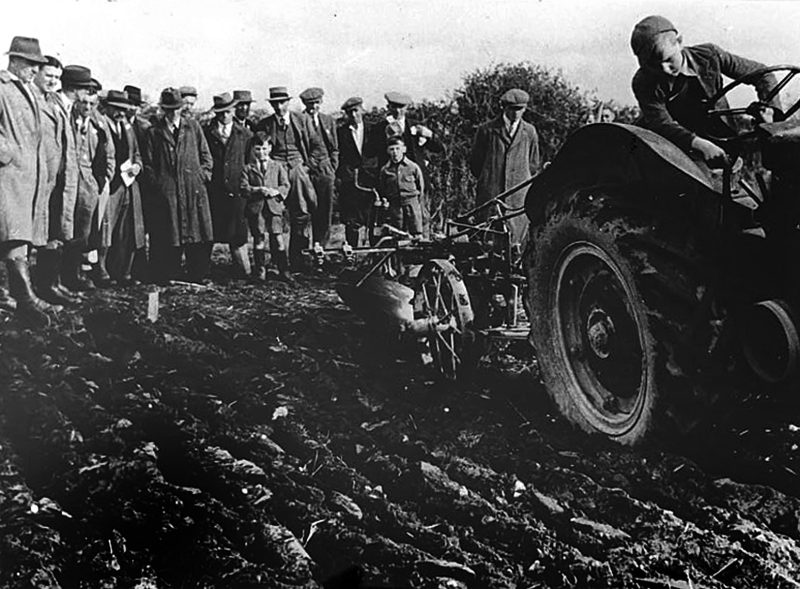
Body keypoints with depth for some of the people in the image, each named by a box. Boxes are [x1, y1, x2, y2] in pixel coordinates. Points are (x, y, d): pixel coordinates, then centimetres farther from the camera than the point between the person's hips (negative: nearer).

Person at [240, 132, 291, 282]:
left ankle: (284, 270, 2)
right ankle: (260, 271, 15)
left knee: (277, 238, -4)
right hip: (255, 208, 0)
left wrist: (276, 191, -14)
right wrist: (258, 190, -16)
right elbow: (243, 188, -1)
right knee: (258, 239, 5)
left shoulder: (277, 167, 12)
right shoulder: (248, 169, 8)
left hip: (275, 206, 0)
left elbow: (285, 185, 6)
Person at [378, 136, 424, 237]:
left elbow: (421, 187, 7)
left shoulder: (413, 167, 0)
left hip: (411, 203, -2)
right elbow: (381, 190, 13)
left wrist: (418, 203, 5)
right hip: (394, 205, 2)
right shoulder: (385, 170, 5)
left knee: (416, 234, -4)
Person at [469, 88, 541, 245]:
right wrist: (486, 180, 11)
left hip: (519, 195, 2)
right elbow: (474, 161, 11)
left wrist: (522, 183, 13)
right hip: (490, 194, -1)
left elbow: (533, 164, 19)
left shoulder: (530, 132, 11)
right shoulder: (486, 130, 5)